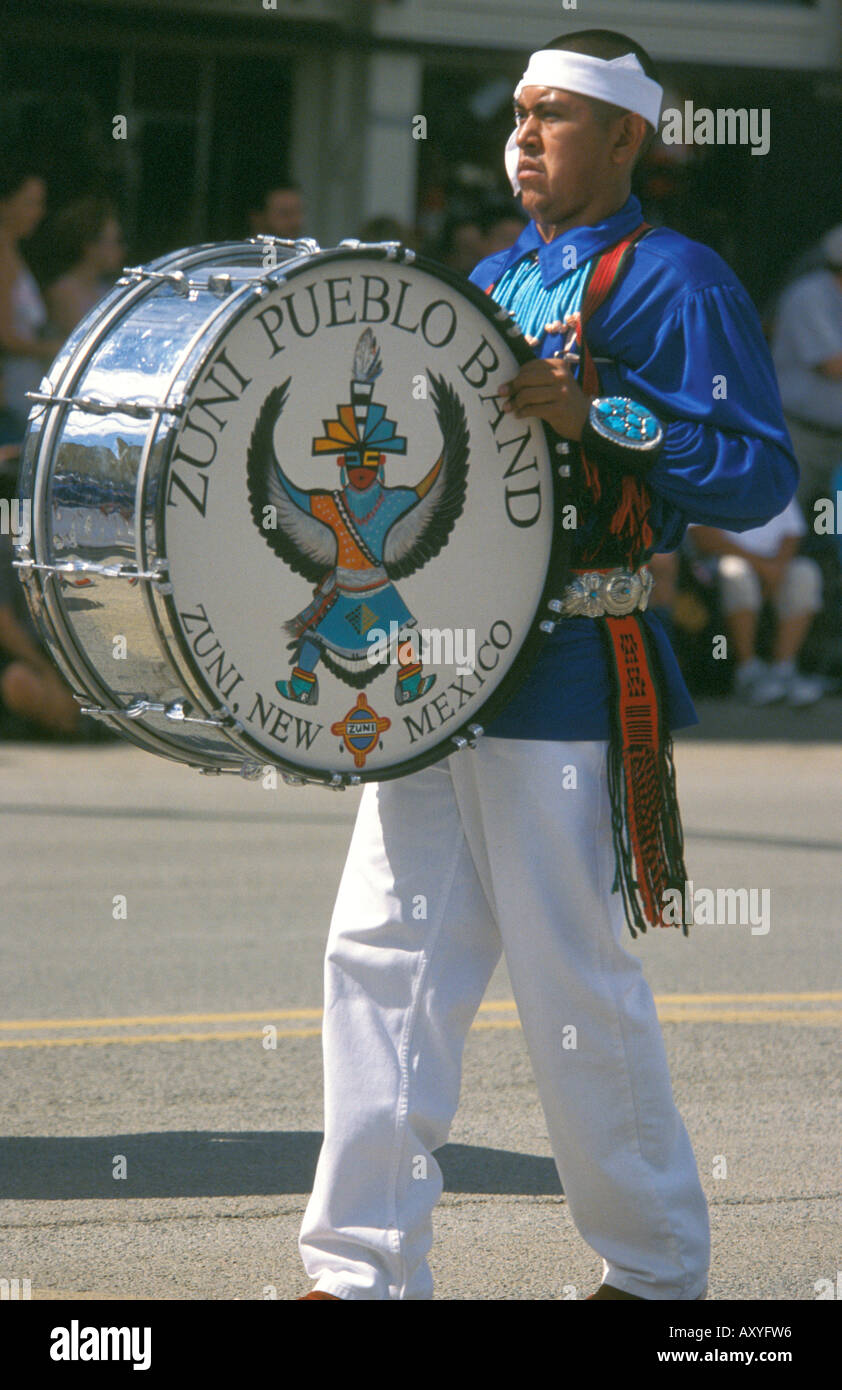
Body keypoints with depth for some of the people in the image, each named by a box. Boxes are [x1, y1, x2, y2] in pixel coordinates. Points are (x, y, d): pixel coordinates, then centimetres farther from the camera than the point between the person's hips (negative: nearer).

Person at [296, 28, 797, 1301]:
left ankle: (659, 1266, 15)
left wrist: (599, 415, -22)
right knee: (383, 951, 2)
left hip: (567, 678, -7)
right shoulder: (488, 280, 18)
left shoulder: (674, 282, -5)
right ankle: (365, 1268, 7)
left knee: (577, 986, -2)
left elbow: (759, 473, -13)